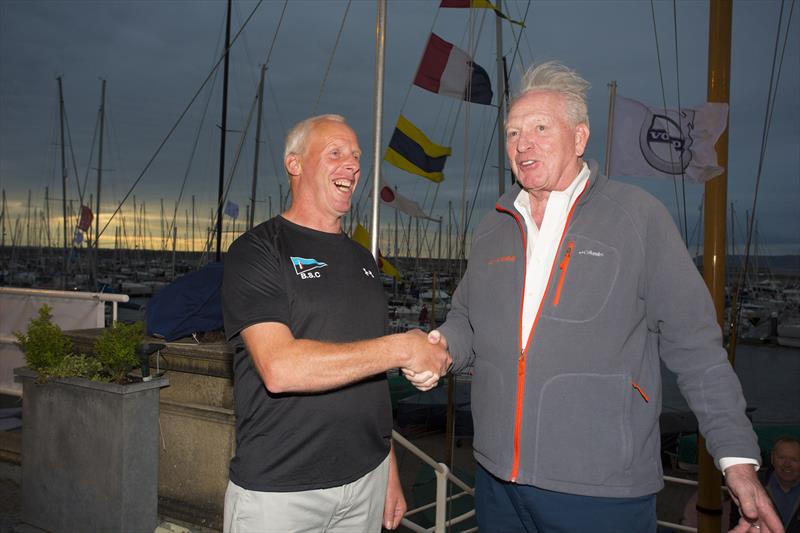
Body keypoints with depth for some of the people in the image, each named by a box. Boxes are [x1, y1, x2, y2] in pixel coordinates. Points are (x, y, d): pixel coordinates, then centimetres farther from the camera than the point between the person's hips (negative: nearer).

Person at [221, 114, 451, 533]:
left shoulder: (361, 260, 11)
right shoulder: (257, 251, -10)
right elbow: (280, 368, -24)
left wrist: (389, 471, 12)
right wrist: (402, 347, -19)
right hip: (278, 490, -5)